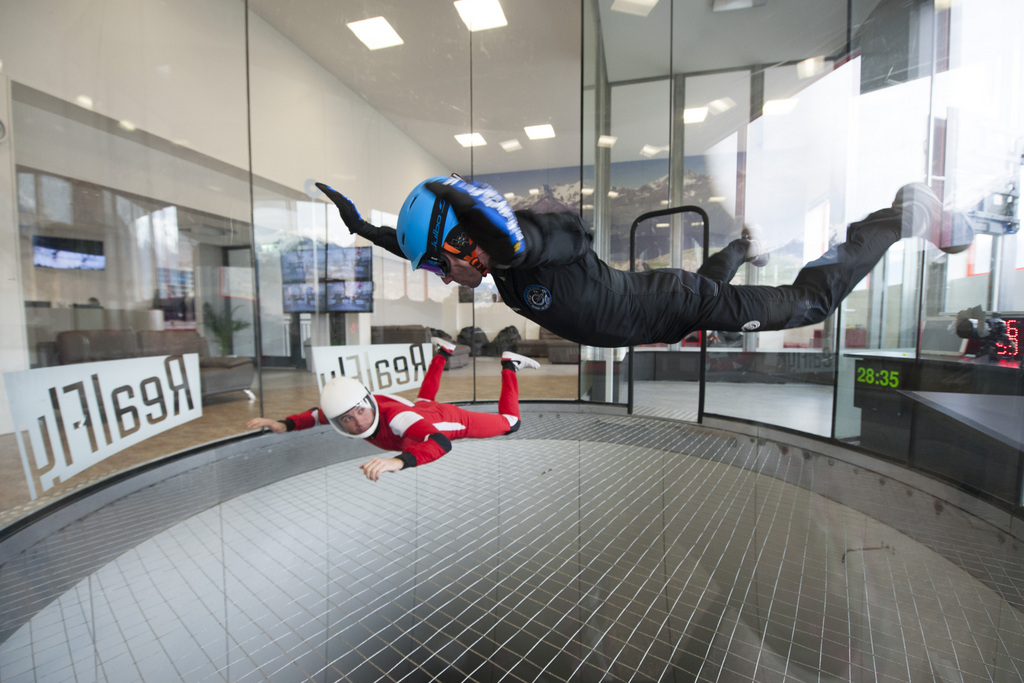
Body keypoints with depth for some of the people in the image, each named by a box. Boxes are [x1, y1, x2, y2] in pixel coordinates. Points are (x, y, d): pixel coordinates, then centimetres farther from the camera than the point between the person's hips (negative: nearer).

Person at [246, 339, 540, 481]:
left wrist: (398, 461, -80)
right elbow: (318, 414, -6)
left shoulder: (396, 417, -49)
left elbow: (440, 442, -64)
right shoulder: (342, 410, -29)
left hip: (451, 419, -6)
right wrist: (285, 424, -22)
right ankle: (442, 353, 56)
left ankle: (509, 366, 28)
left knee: (510, 422, 14)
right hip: (422, 412, 6)